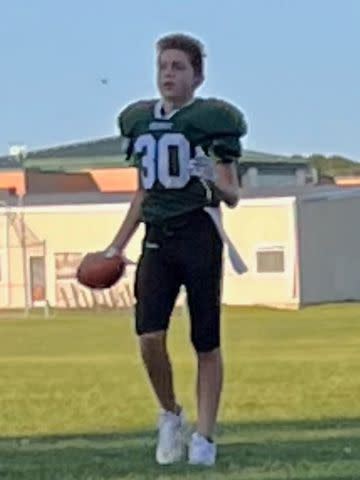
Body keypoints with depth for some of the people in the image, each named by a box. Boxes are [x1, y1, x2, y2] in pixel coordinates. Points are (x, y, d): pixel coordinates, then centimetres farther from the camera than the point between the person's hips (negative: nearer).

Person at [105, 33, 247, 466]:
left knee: (206, 344, 2)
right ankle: (170, 415, 14)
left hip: (199, 236, -4)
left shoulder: (212, 119, -4)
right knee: (149, 336, -10)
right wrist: (117, 247, 19)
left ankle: (204, 435, 11)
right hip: (157, 238, 4)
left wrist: (215, 181, -22)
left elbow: (232, 197, 0)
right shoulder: (140, 120, 11)